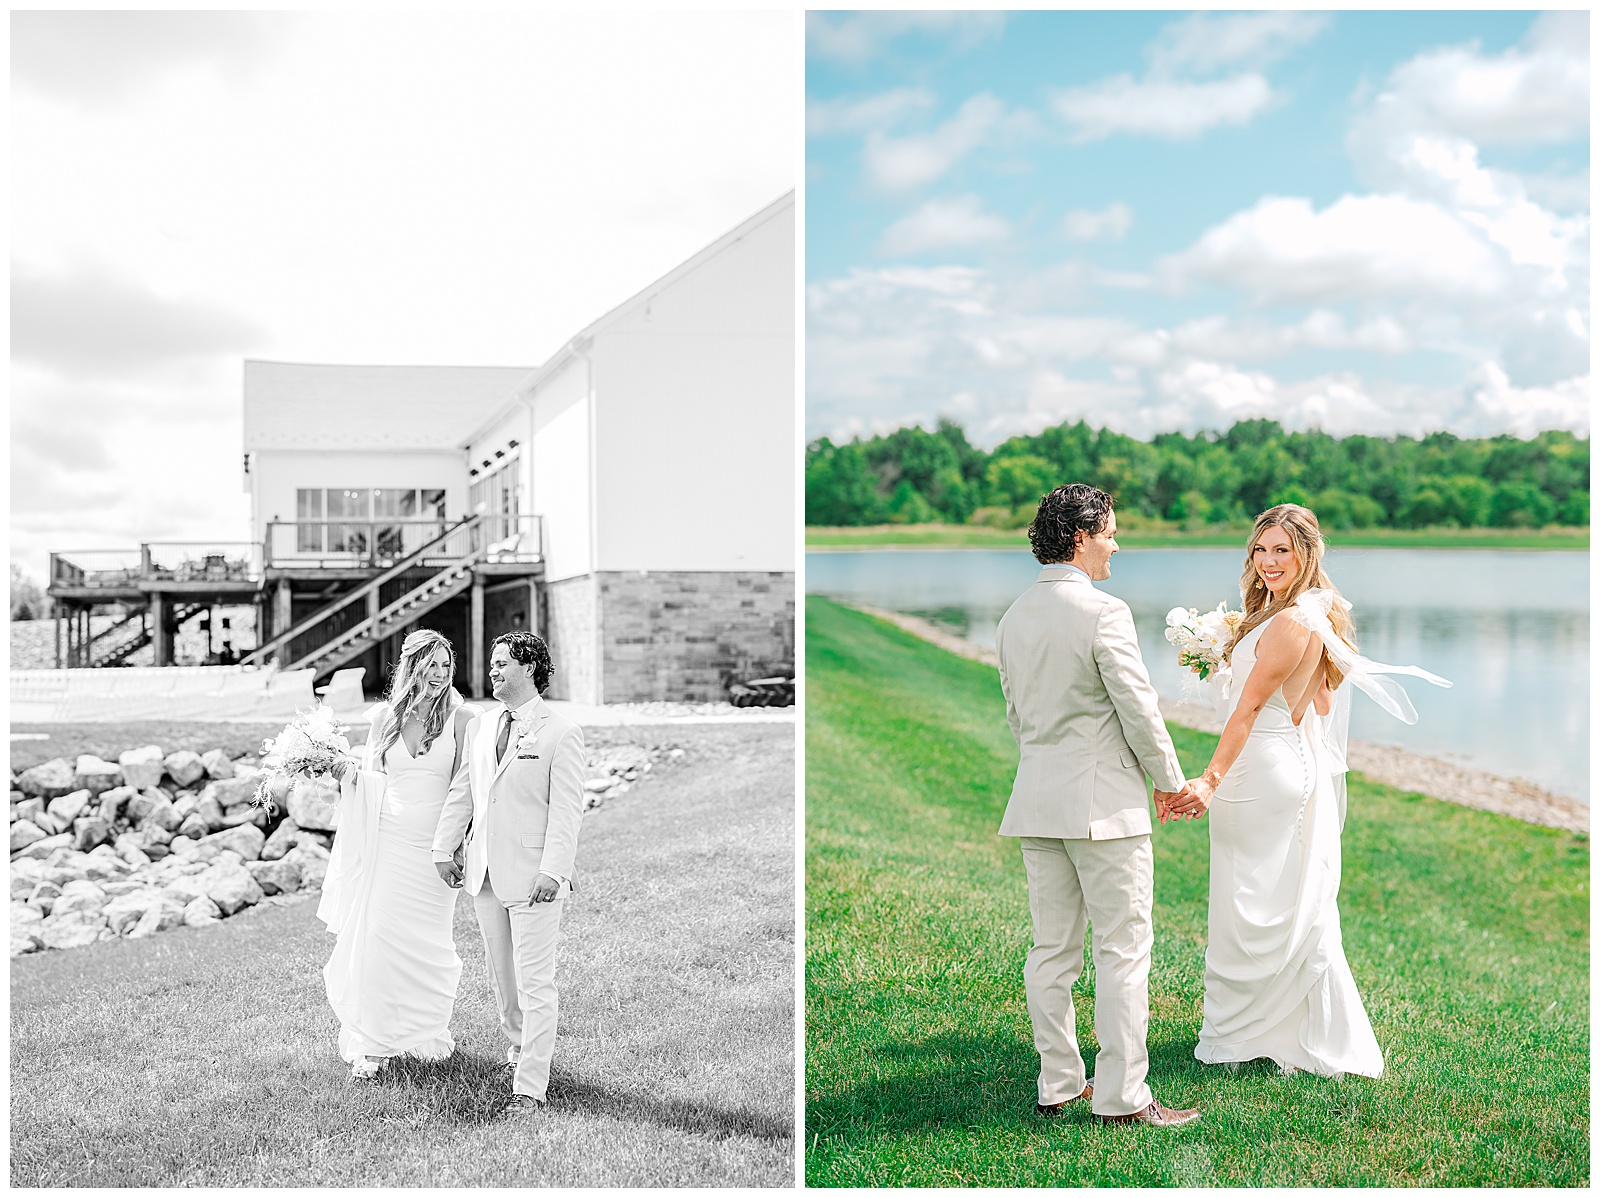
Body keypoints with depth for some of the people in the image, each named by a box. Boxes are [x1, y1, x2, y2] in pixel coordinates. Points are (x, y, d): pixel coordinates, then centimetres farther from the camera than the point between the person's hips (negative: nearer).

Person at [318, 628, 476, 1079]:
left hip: (434, 846, -2)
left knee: (427, 944, 5)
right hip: (387, 840, 2)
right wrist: (348, 771, -6)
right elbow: (373, 779, 14)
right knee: (376, 936, -1)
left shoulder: (460, 718, -5)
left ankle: (427, 1034, 26)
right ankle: (372, 1044, 10)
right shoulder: (383, 717, 3)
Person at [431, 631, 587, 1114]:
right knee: (501, 975, 17)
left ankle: (530, 1086, 0)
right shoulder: (480, 726, 12)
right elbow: (461, 792, 17)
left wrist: (553, 871, -19)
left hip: (533, 875, -6)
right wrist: (444, 848, 10)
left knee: (534, 983, -4)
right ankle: (519, 1044, 37)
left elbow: (567, 809, -13)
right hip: (485, 871, 7)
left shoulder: (561, 733, -8)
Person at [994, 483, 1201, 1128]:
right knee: (1122, 948, 0)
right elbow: (1138, 707, -13)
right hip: (1104, 802, -7)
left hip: (1036, 798, 8)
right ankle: (1121, 1094, 2)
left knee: (1052, 948, 12)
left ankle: (1058, 1084, 19)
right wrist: (1169, 779, 1)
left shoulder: (1014, 616, 9)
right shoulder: (1103, 611, -14)